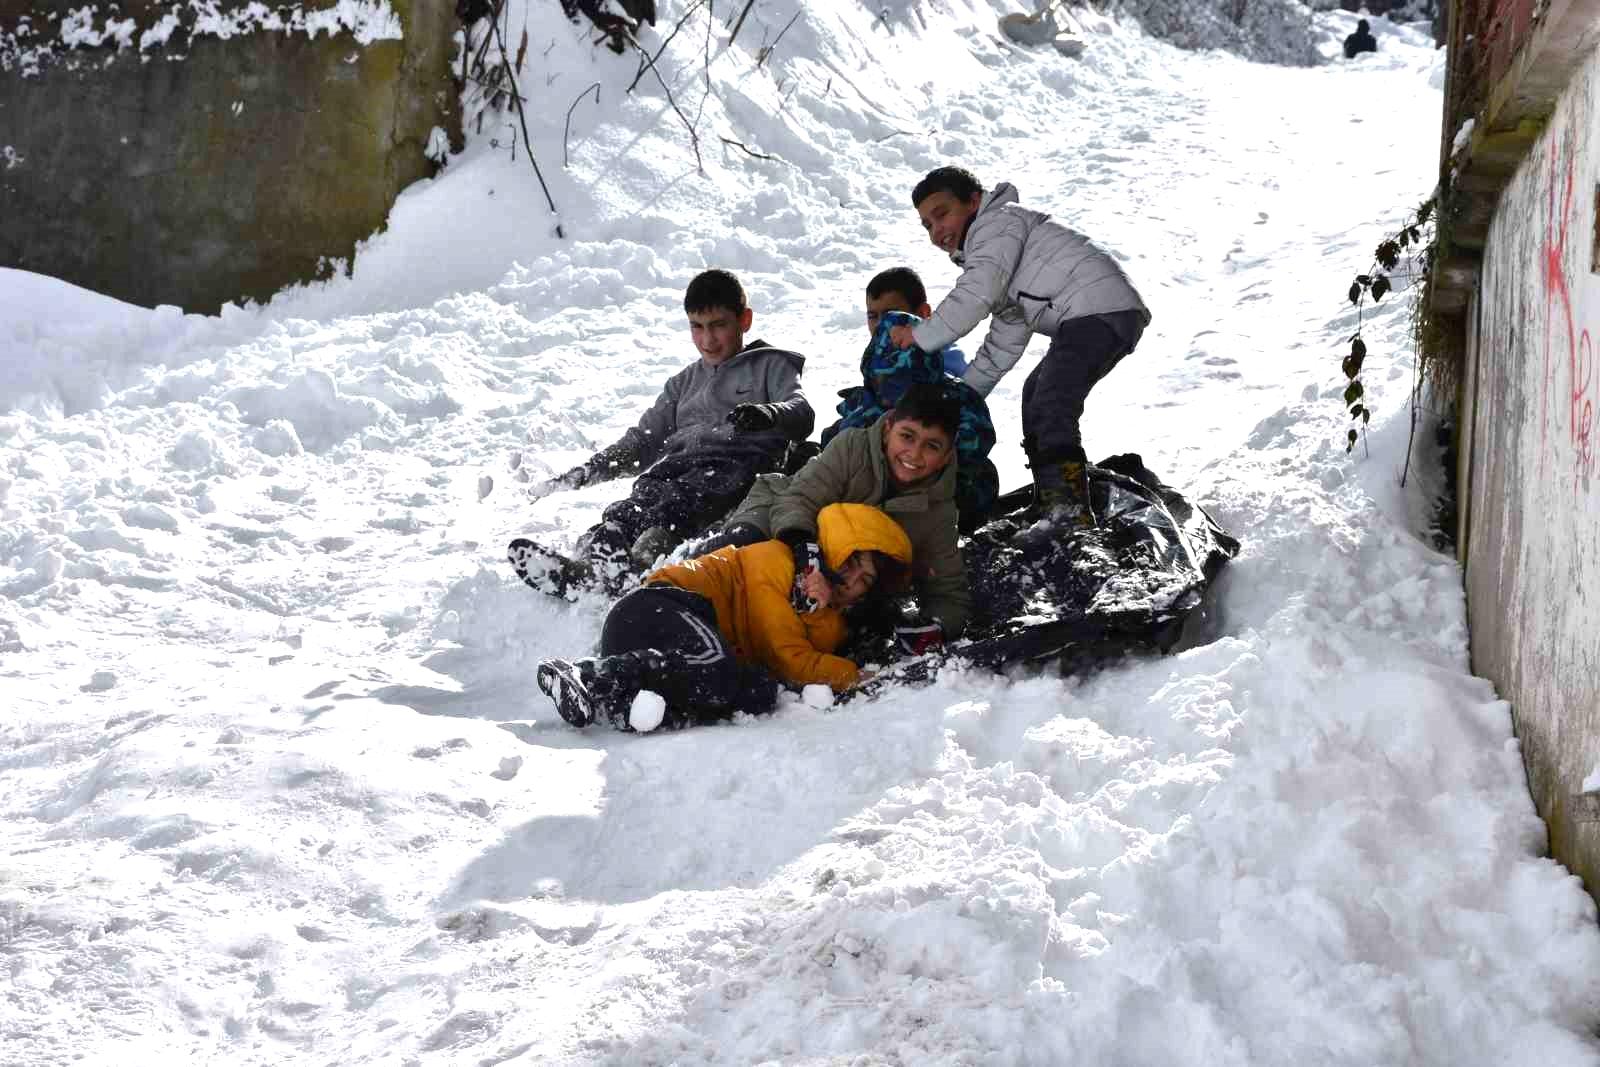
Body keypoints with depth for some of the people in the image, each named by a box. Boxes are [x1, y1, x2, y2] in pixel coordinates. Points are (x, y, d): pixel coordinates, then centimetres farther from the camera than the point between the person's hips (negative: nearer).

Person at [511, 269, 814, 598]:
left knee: (679, 504, -39)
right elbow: (643, 441, 34)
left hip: (736, 463, -4)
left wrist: (769, 413, -24)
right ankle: (592, 557, -62)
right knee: (637, 504, -32)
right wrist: (575, 477, 21)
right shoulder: (684, 383, 38)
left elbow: (801, 412, 2)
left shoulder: (772, 366, 22)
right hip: (676, 464, 4)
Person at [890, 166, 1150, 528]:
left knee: (1049, 408, -22)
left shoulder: (997, 221, -1)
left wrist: (920, 336, -6)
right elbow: (1007, 338, 29)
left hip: (1099, 309, -11)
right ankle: (1049, 497, 33)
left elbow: (977, 295, -14)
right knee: (1037, 392, 27)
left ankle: (1069, 510, -32)